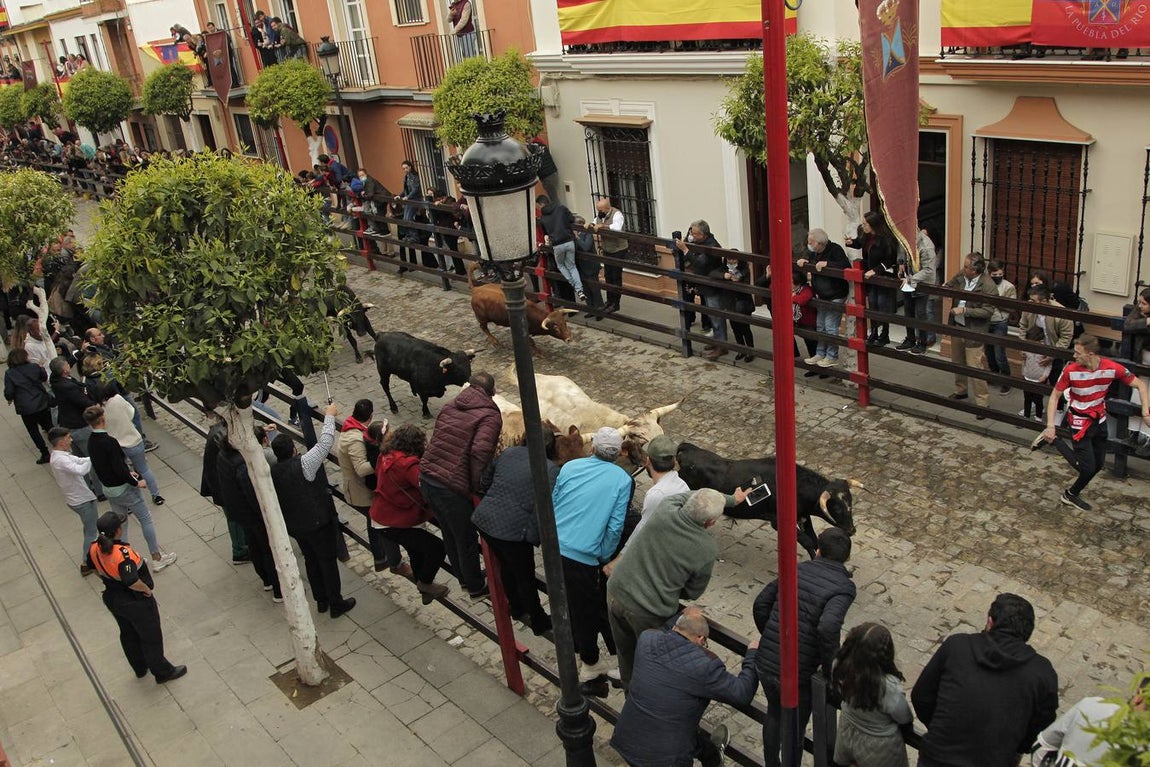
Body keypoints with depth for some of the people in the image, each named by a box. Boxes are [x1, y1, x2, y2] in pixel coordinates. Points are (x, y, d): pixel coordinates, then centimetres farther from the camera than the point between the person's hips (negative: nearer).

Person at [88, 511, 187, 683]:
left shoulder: (95, 547, -13)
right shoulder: (122, 553, -37)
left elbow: (93, 567, 7)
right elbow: (132, 581, -40)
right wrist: (147, 589, -21)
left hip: (112, 600, 8)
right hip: (136, 603, -8)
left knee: (128, 634, 28)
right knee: (151, 637, 14)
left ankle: (140, 669, 50)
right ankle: (163, 672, 33)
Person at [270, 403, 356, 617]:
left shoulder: (272, 471, -7)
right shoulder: (303, 464, -25)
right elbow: (325, 442, -20)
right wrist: (329, 415, -8)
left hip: (294, 525, 6)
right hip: (318, 522, -6)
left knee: (311, 560, 22)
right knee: (328, 561, 8)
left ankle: (321, 600, 34)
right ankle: (336, 604, 17)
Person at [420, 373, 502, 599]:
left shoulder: (450, 406, 11)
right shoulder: (490, 416, -10)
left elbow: (438, 441, 12)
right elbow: (480, 452, -23)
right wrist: (477, 487, -12)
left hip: (426, 478, 7)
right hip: (453, 487, -7)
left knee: (450, 534, 26)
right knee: (467, 540, 14)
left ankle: (464, 577, 46)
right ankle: (476, 587, 33)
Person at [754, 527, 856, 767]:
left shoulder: (797, 570, 3)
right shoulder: (843, 586, -13)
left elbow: (761, 603, 7)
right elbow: (827, 628, -30)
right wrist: (829, 666, -14)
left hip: (765, 663, 6)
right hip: (797, 673, -5)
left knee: (774, 712, 30)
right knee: (794, 727, 19)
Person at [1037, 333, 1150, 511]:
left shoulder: (1112, 368, -19)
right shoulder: (1071, 370, -24)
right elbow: (1054, 397, -14)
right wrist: (1050, 426, -21)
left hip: (1099, 419, 4)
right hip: (1080, 421, -4)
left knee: (1098, 464, 14)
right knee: (1088, 467, -9)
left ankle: (1072, 494, 33)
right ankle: (1053, 440, 8)